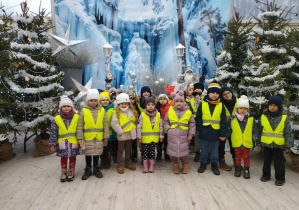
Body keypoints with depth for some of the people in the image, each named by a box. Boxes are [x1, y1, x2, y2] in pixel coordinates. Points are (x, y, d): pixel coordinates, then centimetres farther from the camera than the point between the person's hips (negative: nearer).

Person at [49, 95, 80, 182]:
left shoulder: (76, 117, -3)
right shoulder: (57, 119, -4)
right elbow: (53, 132, -2)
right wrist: (52, 143, -5)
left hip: (73, 143, 0)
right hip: (62, 143, 0)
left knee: (72, 158, 14)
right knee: (63, 159, 12)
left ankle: (71, 173, 31)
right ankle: (64, 173, 30)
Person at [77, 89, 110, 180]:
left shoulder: (102, 110, 0)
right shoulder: (83, 111, -4)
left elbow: (105, 124, 4)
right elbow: (80, 126, -2)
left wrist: (106, 137, 5)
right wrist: (80, 138, -5)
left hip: (99, 137, 1)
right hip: (87, 137, -1)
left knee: (97, 153, 14)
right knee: (88, 154, 12)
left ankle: (96, 169, 31)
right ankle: (88, 170, 29)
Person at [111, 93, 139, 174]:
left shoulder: (132, 111, 3)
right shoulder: (116, 113, -13)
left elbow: (135, 121, 8)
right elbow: (114, 124, -20)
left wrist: (133, 129, 0)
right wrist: (120, 131, -18)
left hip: (130, 134, 5)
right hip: (121, 135, -4)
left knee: (128, 150, 19)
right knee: (120, 150, 9)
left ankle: (128, 163, 33)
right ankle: (120, 165, 20)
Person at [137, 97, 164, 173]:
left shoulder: (158, 114, 2)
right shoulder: (142, 115, -4)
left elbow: (161, 126, 6)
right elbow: (139, 126, -3)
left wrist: (161, 136, 6)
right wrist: (139, 136, -4)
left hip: (154, 137, 1)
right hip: (145, 137, -1)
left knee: (152, 150, 10)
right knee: (145, 150, 7)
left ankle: (152, 165, 21)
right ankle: (145, 165, 18)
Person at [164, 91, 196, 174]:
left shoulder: (188, 112, 0)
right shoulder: (170, 111, 1)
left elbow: (192, 124, 7)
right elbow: (165, 122, 11)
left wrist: (191, 134, 3)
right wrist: (168, 129, -2)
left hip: (183, 136, -1)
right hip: (172, 136, 1)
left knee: (184, 151, 6)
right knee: (173, 151, 9)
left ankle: (185, 166, 27)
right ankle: (175, 166, 28)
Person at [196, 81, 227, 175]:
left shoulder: (221, 106, 0)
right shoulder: (202, 104, -2)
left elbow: (223, 121, 2)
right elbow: (198, 118, 1)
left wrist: (223, 134, -1)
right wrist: (200, 128, -8)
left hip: (215, 132, 0)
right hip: (204, 132, 0)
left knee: (214, 150, 12)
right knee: (204, 150, 13)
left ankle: (214, 165, 28)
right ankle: (203, 164, 29)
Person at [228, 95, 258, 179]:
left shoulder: (251, 119, -3)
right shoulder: (232, 118, -5)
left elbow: (255, 131, 3)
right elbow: (228, 130, 5)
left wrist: (256, 140, 2)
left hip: (247, 143, 0)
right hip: (236, 143, 0)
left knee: (246, 157, 11)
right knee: (237, 156, 14)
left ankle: (246, 170, 26)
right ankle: (238, 168, 31)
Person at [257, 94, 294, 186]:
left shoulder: (284, 117, -5)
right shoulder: (263, 117, -2)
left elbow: (288, 133, -3)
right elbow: (259, 130, 6)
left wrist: (287, 145, -6)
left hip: (278, 145, -2)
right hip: (266, 144, 2)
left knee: (279, 162, 8)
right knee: (266, 161, 16)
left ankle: (280, 178, 24)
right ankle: (266, 175, 32)